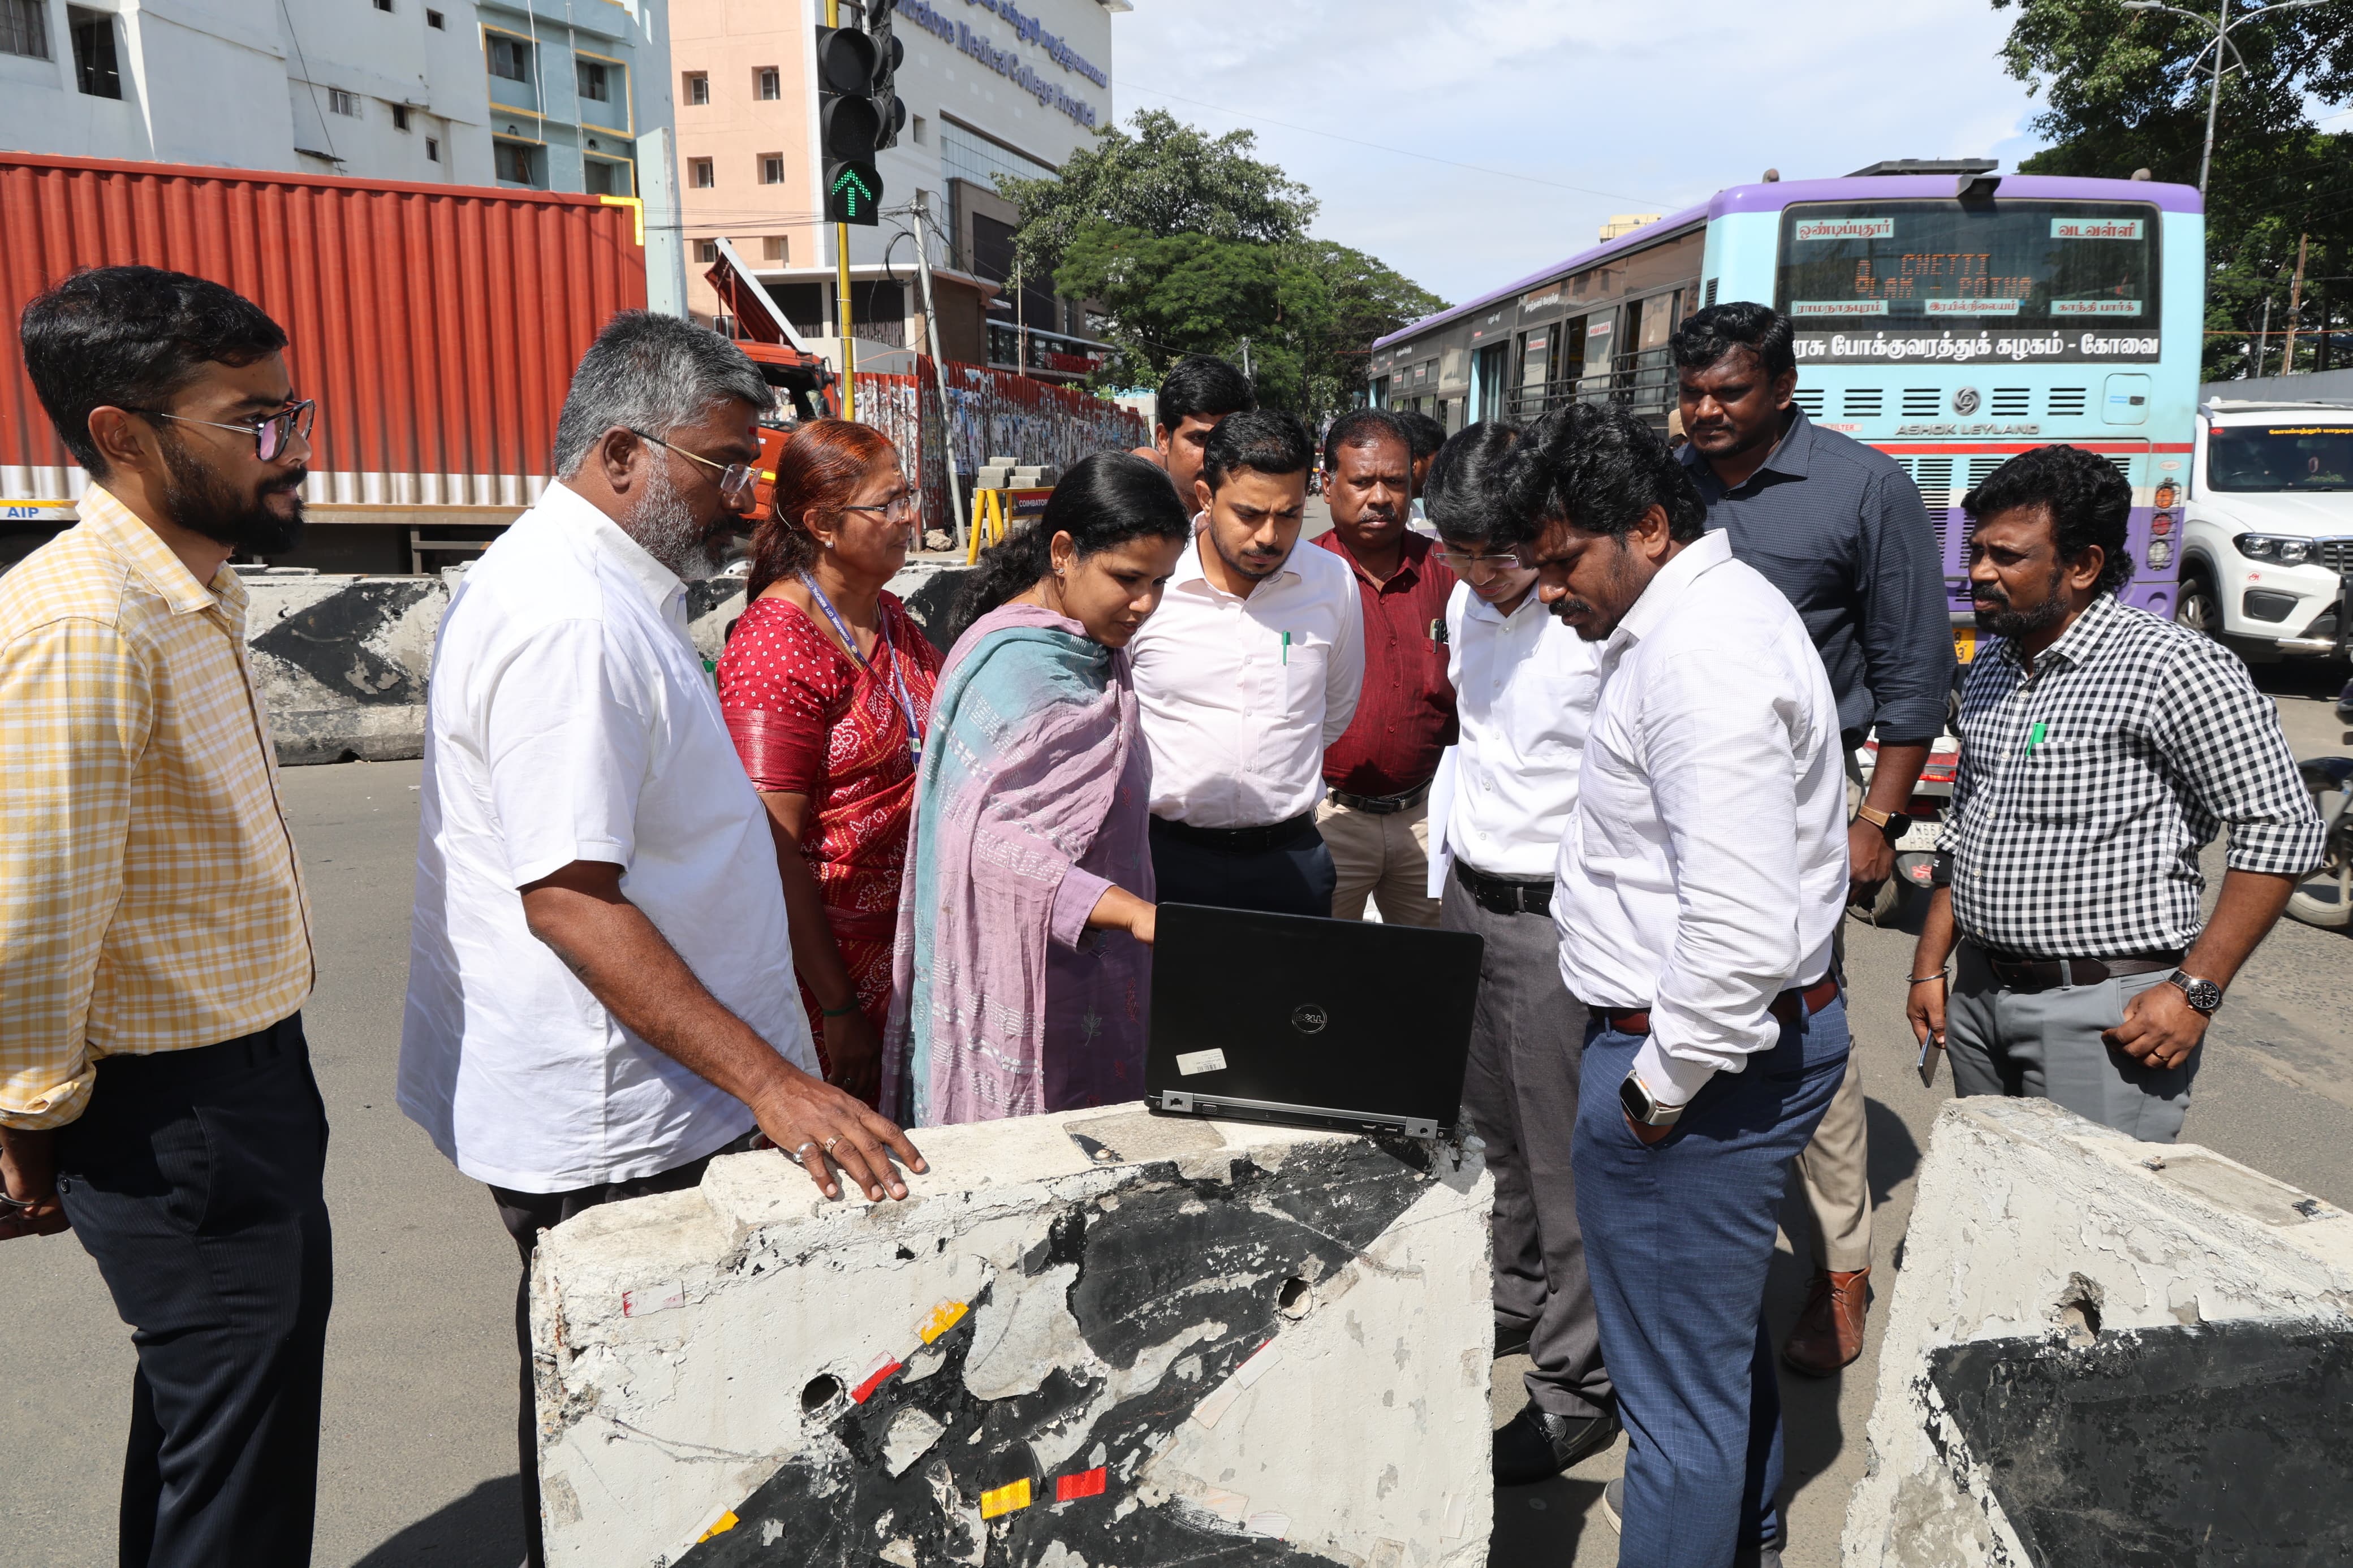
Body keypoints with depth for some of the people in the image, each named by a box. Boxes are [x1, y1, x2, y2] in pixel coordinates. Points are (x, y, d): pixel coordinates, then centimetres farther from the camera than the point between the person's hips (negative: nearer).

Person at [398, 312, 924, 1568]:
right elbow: (570, 899, -27)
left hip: (636, 1095, 10)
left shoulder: (594, 584, 11)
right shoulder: (571, 621, -23)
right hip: (608, 1132, -10)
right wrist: (768, 1079, -28)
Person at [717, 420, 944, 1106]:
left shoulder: (891, 618, 9)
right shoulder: (776, 646, -18)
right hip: (826, 953, -8)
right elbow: (776, 850, -20)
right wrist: (839, 1009, -19)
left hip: (907, 940, 8)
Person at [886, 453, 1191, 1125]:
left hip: (1088, 972, 9)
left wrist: (1140, 912, 16)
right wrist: (1136, 913, -38)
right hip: (1028, 987, -9)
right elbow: (994, 844, -30)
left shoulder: (1086, 652, 12)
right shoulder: (1020, 667, -19)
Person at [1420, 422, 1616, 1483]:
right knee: (1488, 1128, 21)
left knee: (1566, 1158, 3)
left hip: (1561, 913, -8)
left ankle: (1576, 1387, 18)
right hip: (1470, 894, 8)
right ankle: (1515, 1299, 42)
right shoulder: (1467, 604, 8)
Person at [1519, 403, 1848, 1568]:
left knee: (1678, 1375, 5)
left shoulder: (1701, 655, -24)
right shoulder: (1701, 611, 10)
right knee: (1722, 1324, 30)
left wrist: (1660, 1085, -19)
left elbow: (1741, 930, -31)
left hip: (1704, 1050, -12)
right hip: (1762, 1031, 12)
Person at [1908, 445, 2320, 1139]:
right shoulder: (1991, 666, 10)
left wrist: (2194, 991, -17)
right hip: (1977, 995, 7)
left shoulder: (2174, 666, -13)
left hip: (2103, 1012, -7)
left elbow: (2281, 829, -14)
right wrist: (1930, 965, 14)